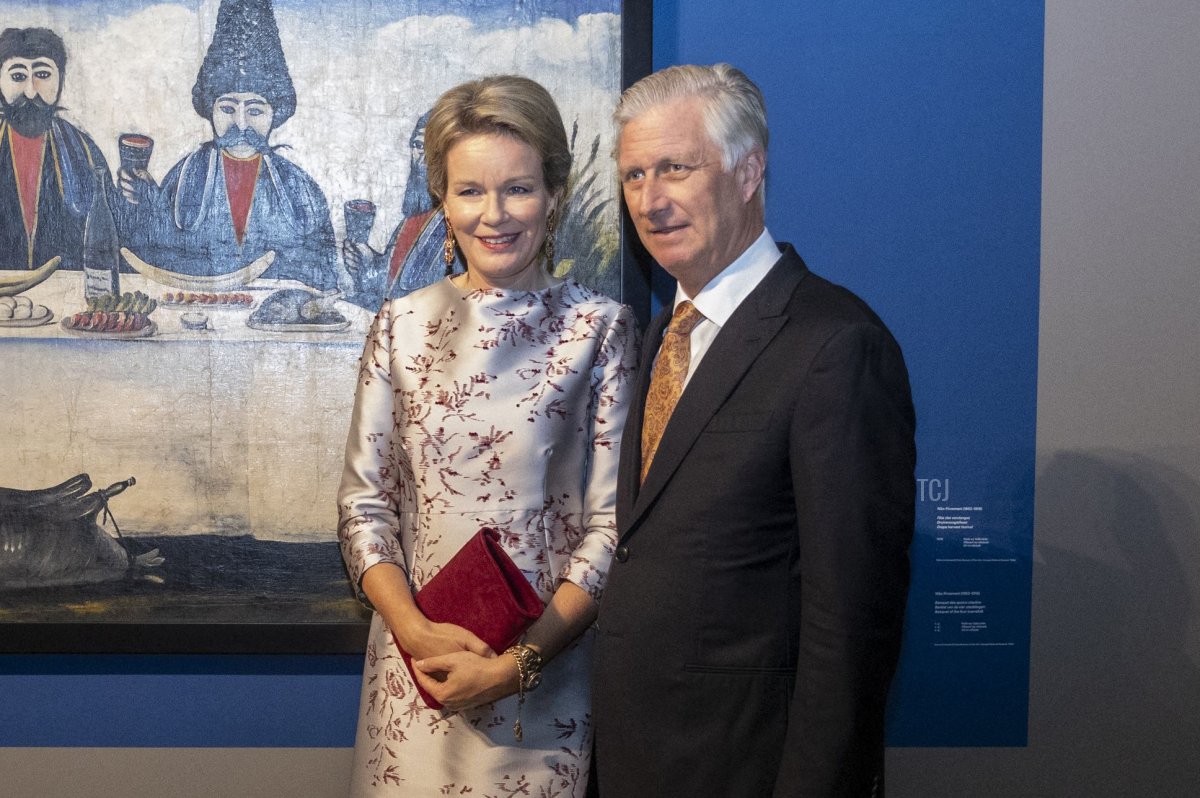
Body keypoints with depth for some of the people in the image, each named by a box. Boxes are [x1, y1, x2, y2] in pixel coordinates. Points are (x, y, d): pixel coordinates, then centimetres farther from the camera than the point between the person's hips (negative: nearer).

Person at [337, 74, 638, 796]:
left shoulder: (600, 328, -4)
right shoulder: (402, 325, 2)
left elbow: (612, 523, -6)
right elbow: (363, 505, 3)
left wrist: (518, 664, -13)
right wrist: (414, 630, -12)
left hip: (546, 680, -2)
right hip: (415, 672, 2)